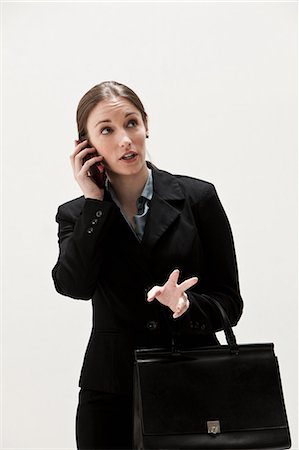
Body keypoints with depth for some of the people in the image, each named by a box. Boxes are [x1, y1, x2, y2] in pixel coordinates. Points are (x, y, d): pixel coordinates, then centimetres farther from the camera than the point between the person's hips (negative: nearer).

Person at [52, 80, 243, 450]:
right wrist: (94, 201, -9)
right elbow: (73, 285, -14)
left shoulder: (198, 197, 1)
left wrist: (185, 305, -20)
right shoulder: (77, 214, 6)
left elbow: (229, 301, 0)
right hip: (110, 391, 1)